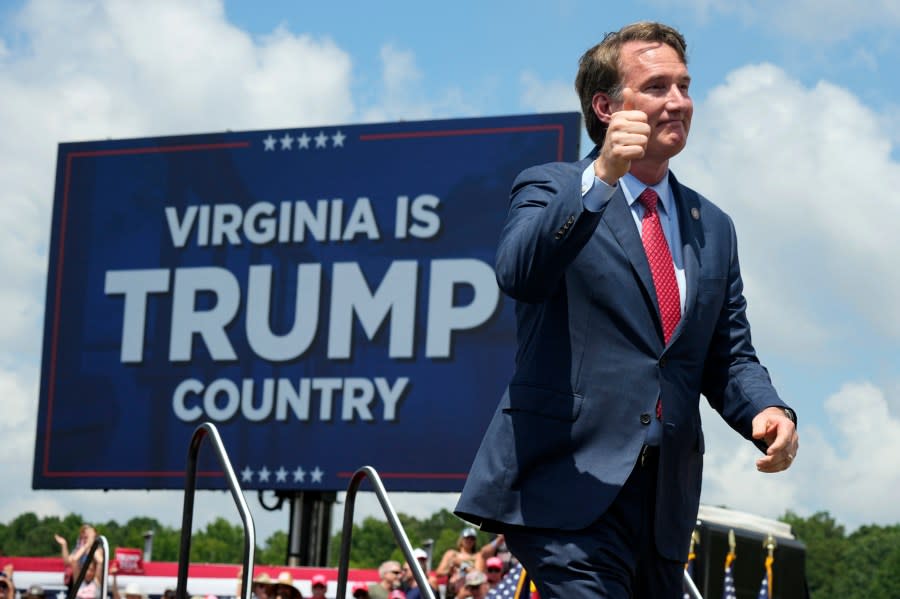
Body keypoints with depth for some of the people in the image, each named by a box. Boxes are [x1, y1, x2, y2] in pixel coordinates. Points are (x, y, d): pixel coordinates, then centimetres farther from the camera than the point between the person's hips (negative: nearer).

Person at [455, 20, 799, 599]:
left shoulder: (714, 229, 19)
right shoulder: (549, 189, 3)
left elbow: (729, 356, 18)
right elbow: (519, 275, -18)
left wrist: (767, 410, -4)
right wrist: (602, 177, -26)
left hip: (667, 501, 6)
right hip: (570, 484, -6)